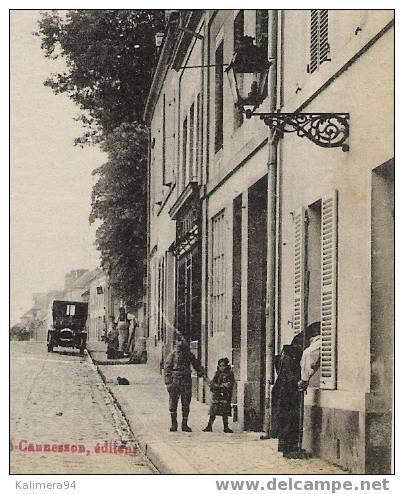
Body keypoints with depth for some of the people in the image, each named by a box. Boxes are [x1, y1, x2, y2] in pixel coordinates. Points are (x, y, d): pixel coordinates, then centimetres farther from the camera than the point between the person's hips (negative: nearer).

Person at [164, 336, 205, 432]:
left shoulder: (189, 355, 6)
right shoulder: (172, 355, -2)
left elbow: (197, 364, 20)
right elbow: (166, 369, -4)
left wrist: (201, 372, 5)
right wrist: (168, 382, -10)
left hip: (186, 382, 2)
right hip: (175, 382, -2)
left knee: (186, 405, 4)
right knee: (173, 404, 1)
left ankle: (184, 424, 11)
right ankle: (174, 424, 11)